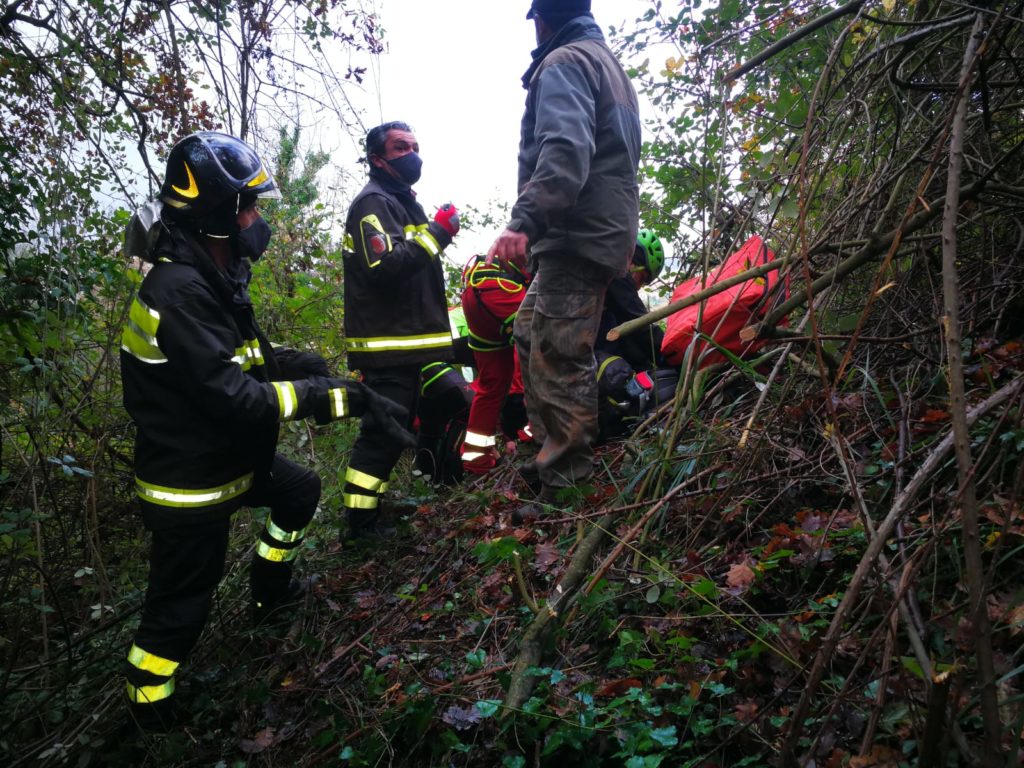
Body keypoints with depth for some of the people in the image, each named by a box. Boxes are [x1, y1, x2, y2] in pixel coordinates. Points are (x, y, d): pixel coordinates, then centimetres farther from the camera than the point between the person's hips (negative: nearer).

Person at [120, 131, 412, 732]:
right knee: (182, 599, 6)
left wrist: (297, 364, -6)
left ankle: (270, 593, 41)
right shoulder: (180, 291, -29)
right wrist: (333, 396, -31)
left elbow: (242, 359, 11)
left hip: (225, 455, 9)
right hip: (189, 481, -9)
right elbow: (236, 401, -33)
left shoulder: (212, 277, 3)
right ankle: (149, 699, 30)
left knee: (301, 491, 24)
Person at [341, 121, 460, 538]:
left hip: (404, 342, 11)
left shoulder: (401, 200, 22)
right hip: (387, 345, -11)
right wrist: (437, 232, -24)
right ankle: (361, 521, 0)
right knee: (383, 433, -9)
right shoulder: (374, 202, -11)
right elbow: (385, 268, -26)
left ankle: (371, 506, 29)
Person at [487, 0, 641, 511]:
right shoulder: (609, 65, 28)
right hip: (607, 228, 10)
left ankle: (564, 490, -5)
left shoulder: (563, 62, -4)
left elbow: (564, 149, -23)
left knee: (557, 359, -10)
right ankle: (552, 452, 23)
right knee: (529, 333, 17)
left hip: (576, 234, -10)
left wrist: (524, 221, -34)